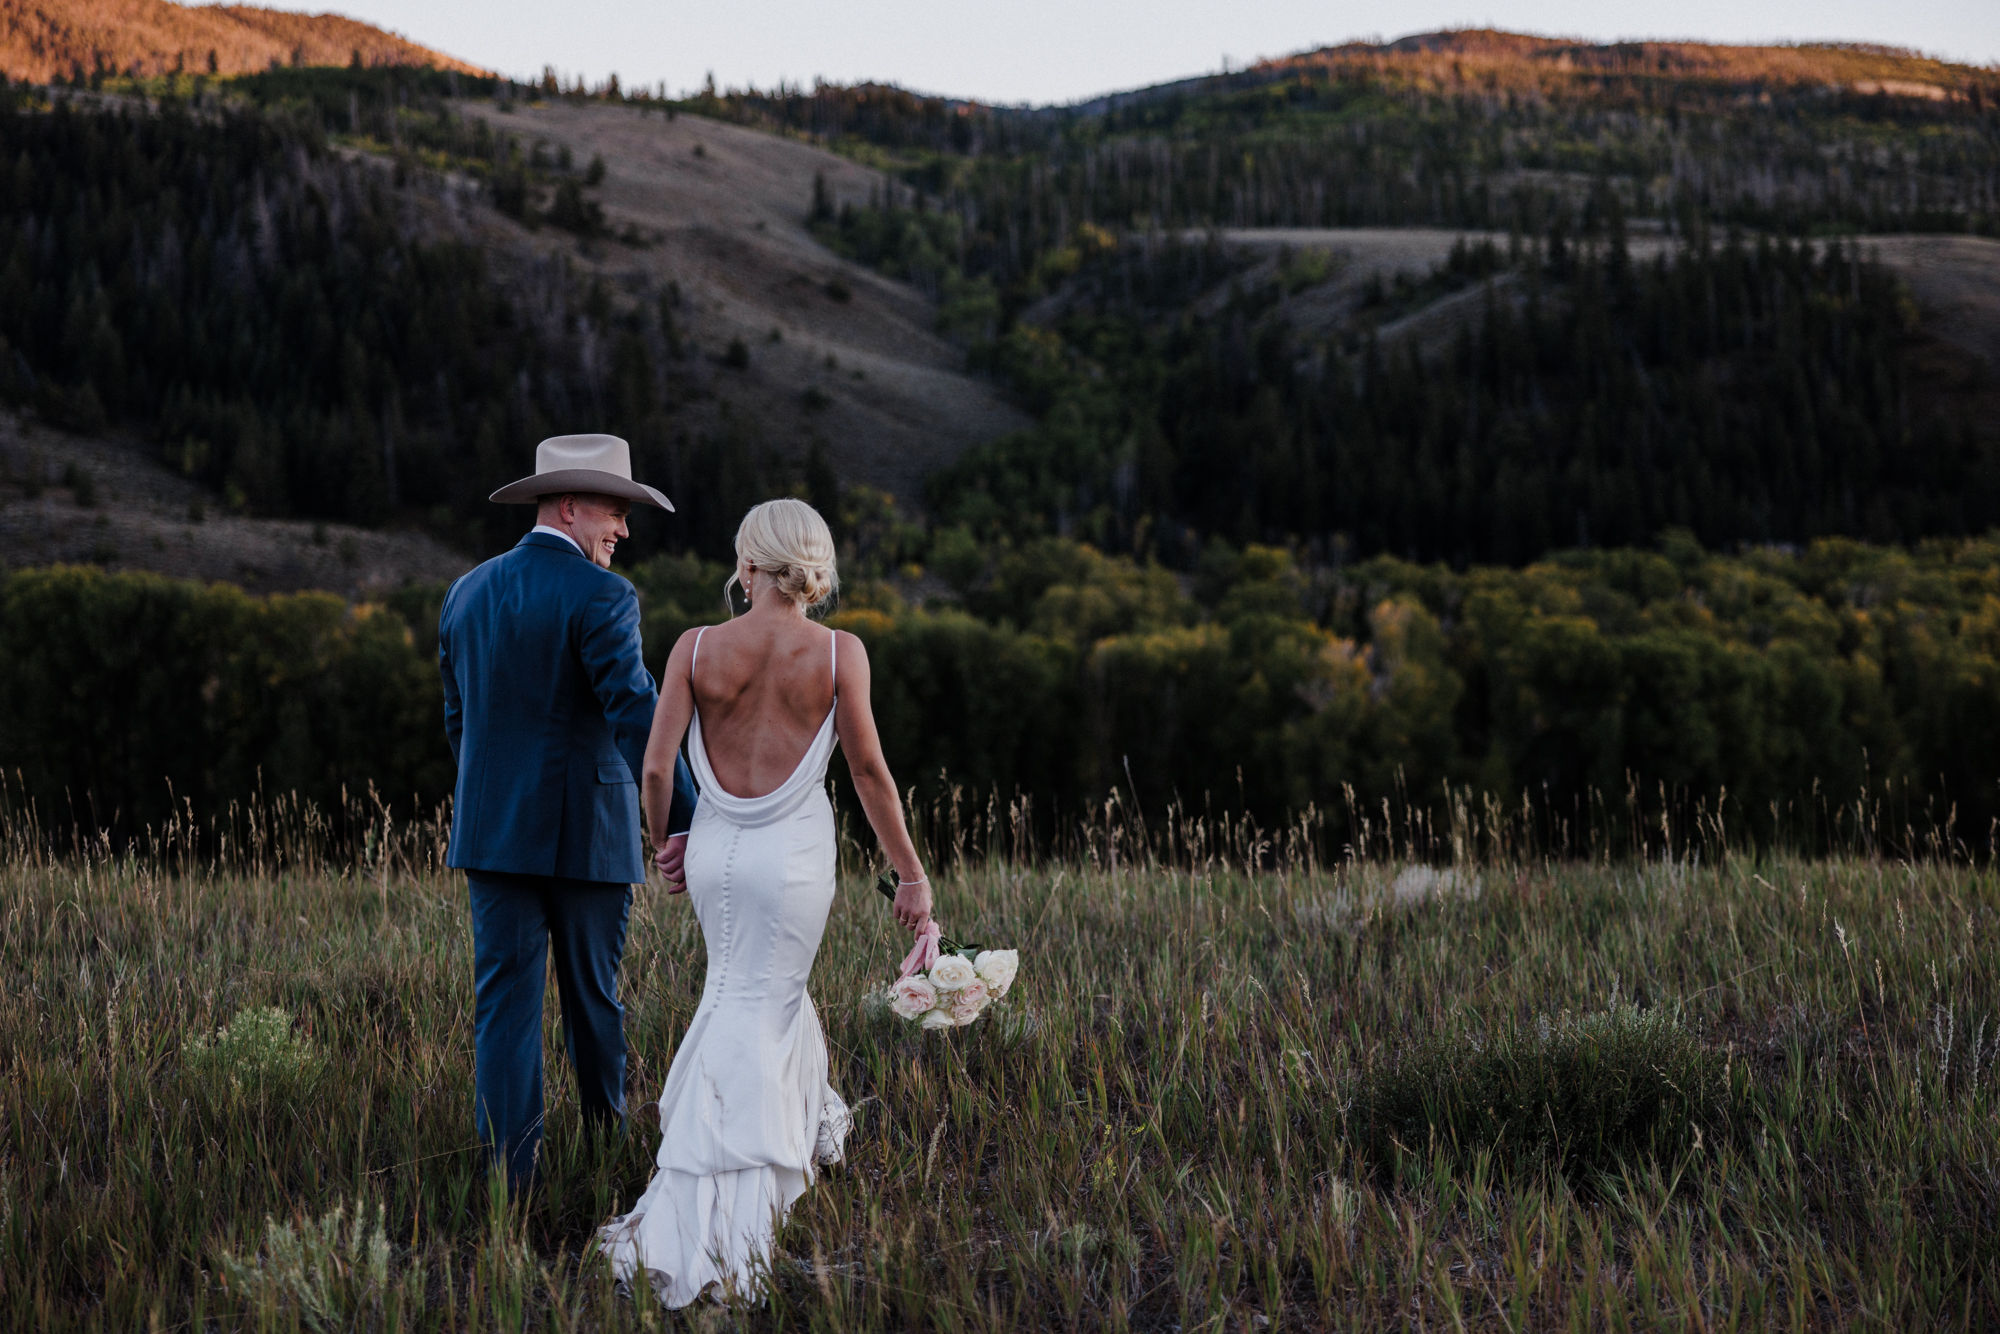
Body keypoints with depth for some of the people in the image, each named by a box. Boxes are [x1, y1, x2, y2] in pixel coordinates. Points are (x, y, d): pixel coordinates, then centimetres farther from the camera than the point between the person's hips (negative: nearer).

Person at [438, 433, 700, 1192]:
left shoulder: (468, 594, 9)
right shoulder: (600, 598, -12)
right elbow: (638, 719, -22)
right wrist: (688, 823, -26)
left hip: (494, 834, 4)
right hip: (588, 834, -4)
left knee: (504, 1005, 3)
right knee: (593, 997, 12)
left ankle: (509, 1175, -4)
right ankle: (609, 1138, 30)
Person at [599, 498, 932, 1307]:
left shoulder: (697, 648, -5)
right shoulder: (839, 653, -9)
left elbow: (657, 769, -6)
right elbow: (869, 772, -6)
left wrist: (667, 842, 13)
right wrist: (911, 873, 4)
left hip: (716, 846, 3)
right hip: (794, 853, -3)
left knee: (755, 993, 25)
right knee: (754, 1014, 2)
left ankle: (799, 1133, 45)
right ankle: (692, 1215, -7)